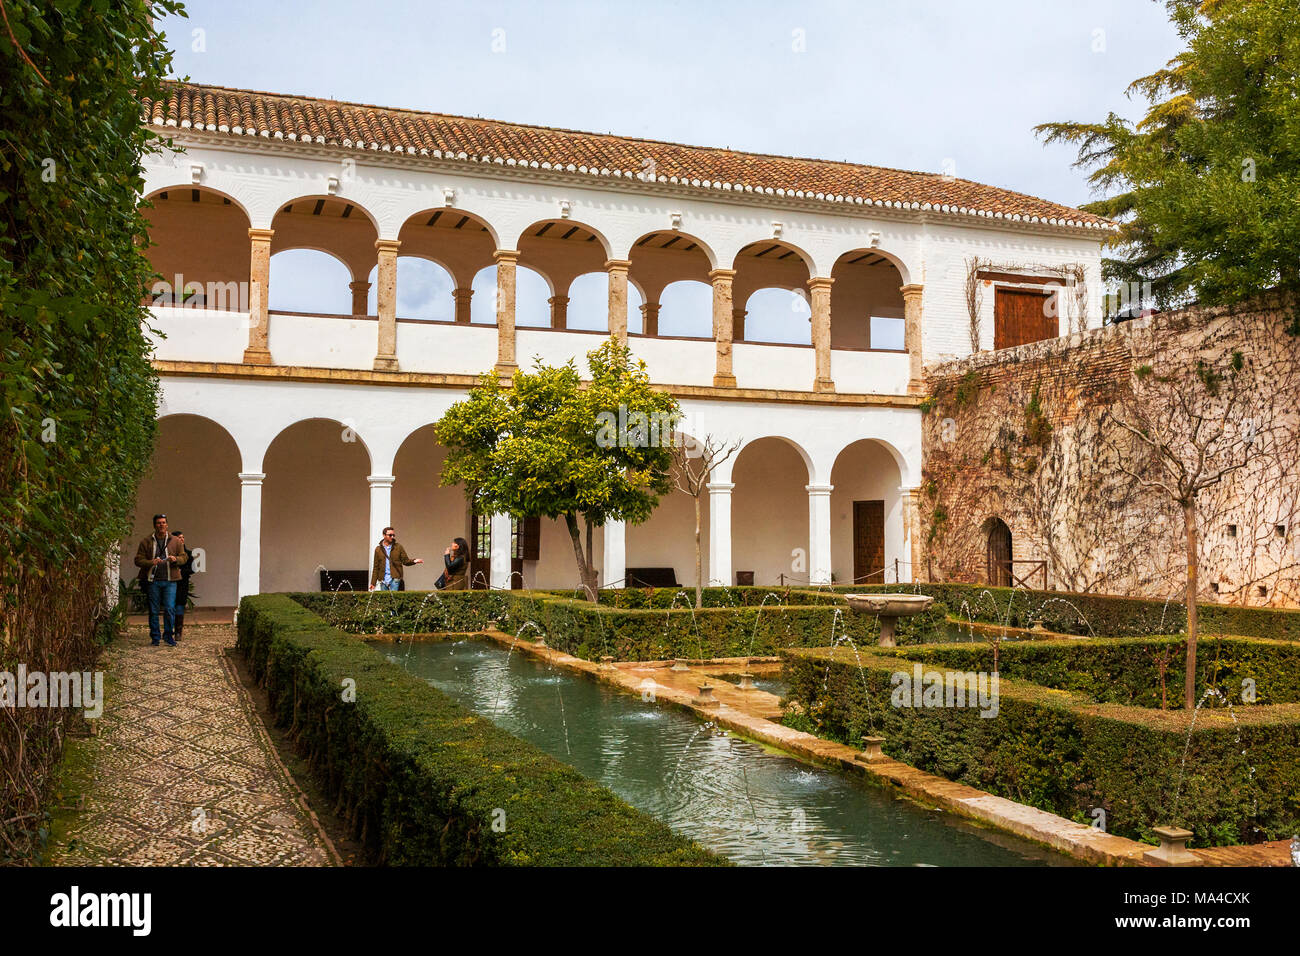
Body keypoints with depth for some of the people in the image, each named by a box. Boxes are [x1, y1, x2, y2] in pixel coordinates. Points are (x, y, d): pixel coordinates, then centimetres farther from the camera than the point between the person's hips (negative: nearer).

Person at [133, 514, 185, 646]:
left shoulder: (175, 541, 10)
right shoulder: (146, 542, 6)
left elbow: (183, 557, 13)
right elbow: (138, 560, 3)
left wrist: (176, 559, -10)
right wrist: (151, 562, -16)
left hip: (170, 581, 0)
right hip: (153, 581, 0)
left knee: (170, 609, -6)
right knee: (153, 610, 5)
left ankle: (168, 635, 6)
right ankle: (155, 637, 15)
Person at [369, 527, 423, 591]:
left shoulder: (398, 547, 6)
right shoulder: (378, 549, 9)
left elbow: (405, 561, 2)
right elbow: (376, 567, 10)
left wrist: (414, 561, -19)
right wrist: (373, 582, 5)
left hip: (395, 579, -2)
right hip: (383, 580, 2)